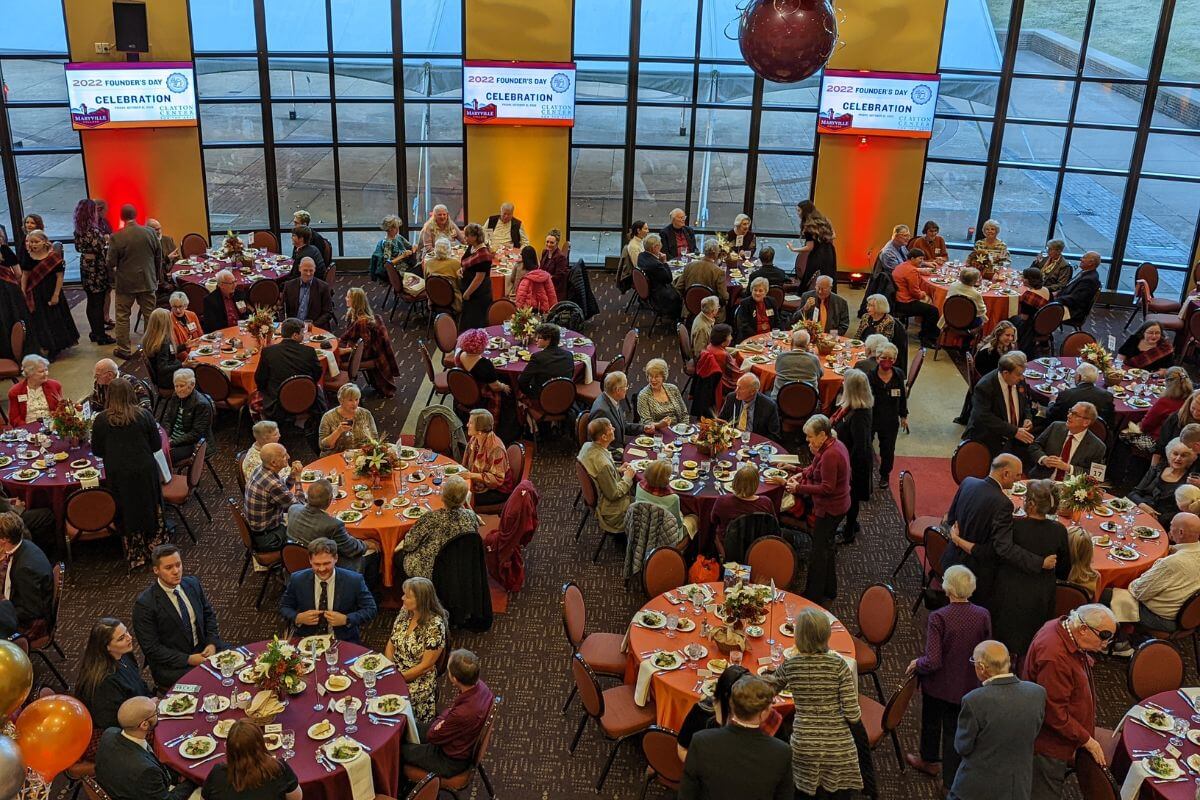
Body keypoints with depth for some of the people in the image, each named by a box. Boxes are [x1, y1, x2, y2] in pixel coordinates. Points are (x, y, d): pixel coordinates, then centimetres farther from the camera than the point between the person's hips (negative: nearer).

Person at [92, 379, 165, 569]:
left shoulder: (101, 420, -6)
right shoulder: (144, 415, -6)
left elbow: (97, 450, 2)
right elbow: (157, 445, 0)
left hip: (117, 474, 0)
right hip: (145, 471, 0)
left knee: (127, 513, 13)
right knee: (149, 509, 17)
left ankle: (135, 556, 22)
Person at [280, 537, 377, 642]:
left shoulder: (354, 581, -6)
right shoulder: (297, 580, 0)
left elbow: (370, 610, 1)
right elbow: (284, 607, 11)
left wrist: (346, 620, -14)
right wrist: (298, 618, -9)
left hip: (343, 642, 0)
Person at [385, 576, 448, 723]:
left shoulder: (435, 626, -19)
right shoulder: (405, 612, 0)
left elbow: (425, 666, -17)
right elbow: (391, 645, 7)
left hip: (418, 680, -6)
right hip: (394, 673, 6)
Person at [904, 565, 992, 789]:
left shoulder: (938, 618, -28)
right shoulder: (983, 616, -15)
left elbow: (932, 662, -27)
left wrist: (916, 664, -7)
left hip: (938, 684, -3)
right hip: (968, 685, 3)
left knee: (931, 722, 25)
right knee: (955, 729, 19)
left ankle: (929, 761, 49)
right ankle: (951, 781, 28)